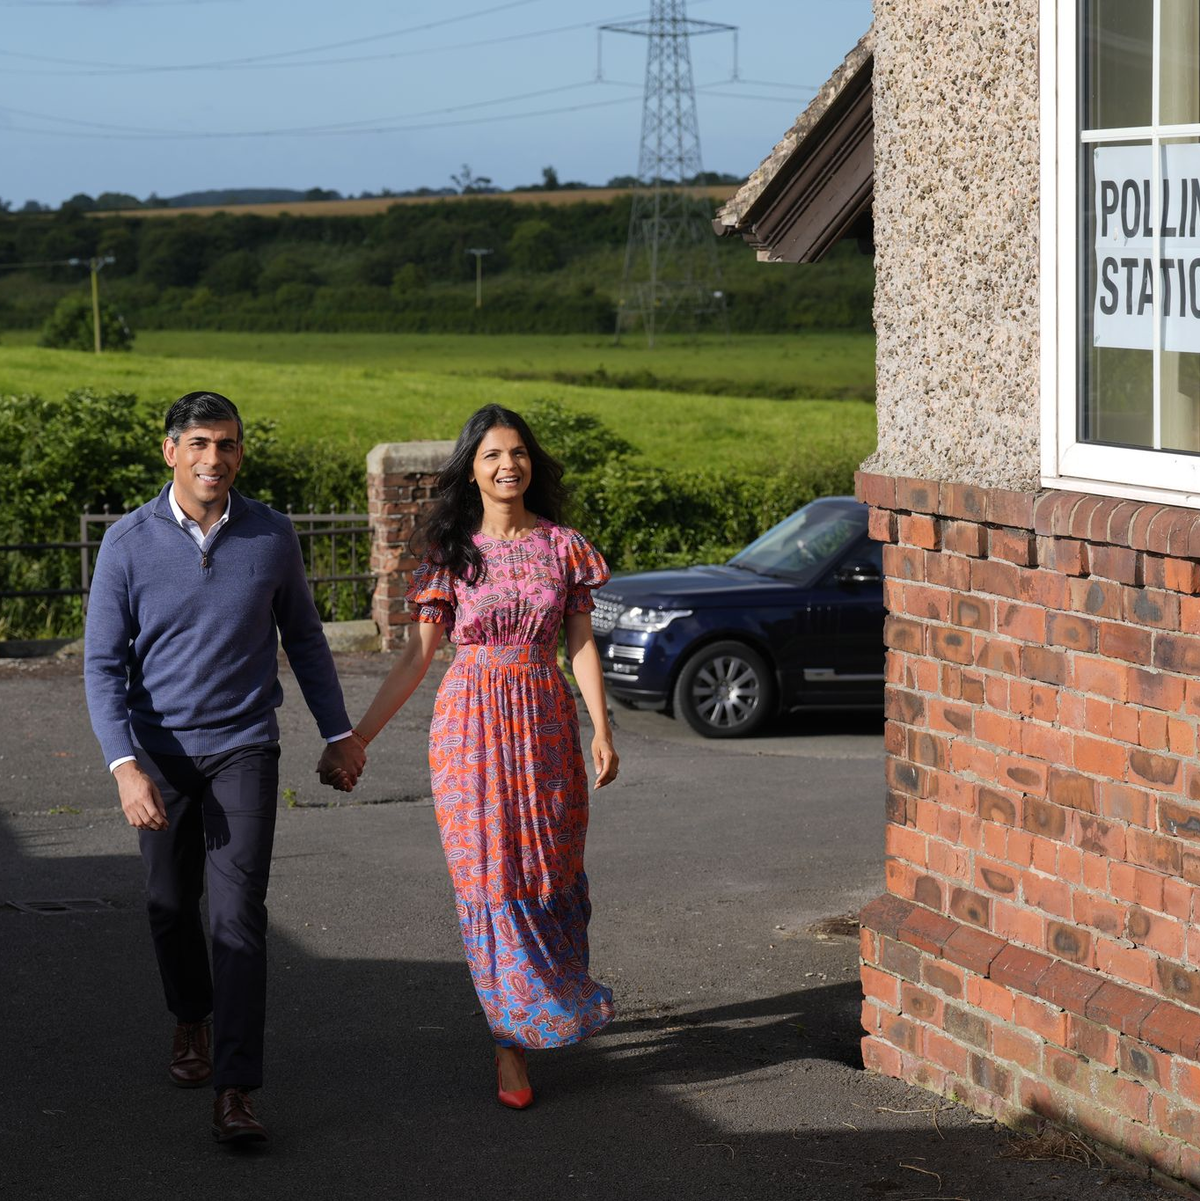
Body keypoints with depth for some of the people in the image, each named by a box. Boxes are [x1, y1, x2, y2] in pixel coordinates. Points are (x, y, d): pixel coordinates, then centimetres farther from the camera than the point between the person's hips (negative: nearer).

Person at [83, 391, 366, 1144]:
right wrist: (125, 766, -18)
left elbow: (304, 638, 11)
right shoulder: (129, 543, -8)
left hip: (244, 748, -1)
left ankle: (235, 1091, -13)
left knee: (239, 914, -11)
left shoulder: (272, 536, -4)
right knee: (172, 905, 15)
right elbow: (104, 665, -7)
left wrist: (340, 733, 14)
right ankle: (193, 1022, 43)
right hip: (161, 750, 1)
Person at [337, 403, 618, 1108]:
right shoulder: (451, 553, 2)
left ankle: (561, 1004, 32)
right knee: (492, 880, -2)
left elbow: (582, 645, 4)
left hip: (546, 724, 1)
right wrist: (359, 736, -3)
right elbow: (417, 655, 2)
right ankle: (512, 1040, 4)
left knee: (550, 870, 7)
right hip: (472, 726, -1)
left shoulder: (563, 546, 4)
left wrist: (603, 730, -5)